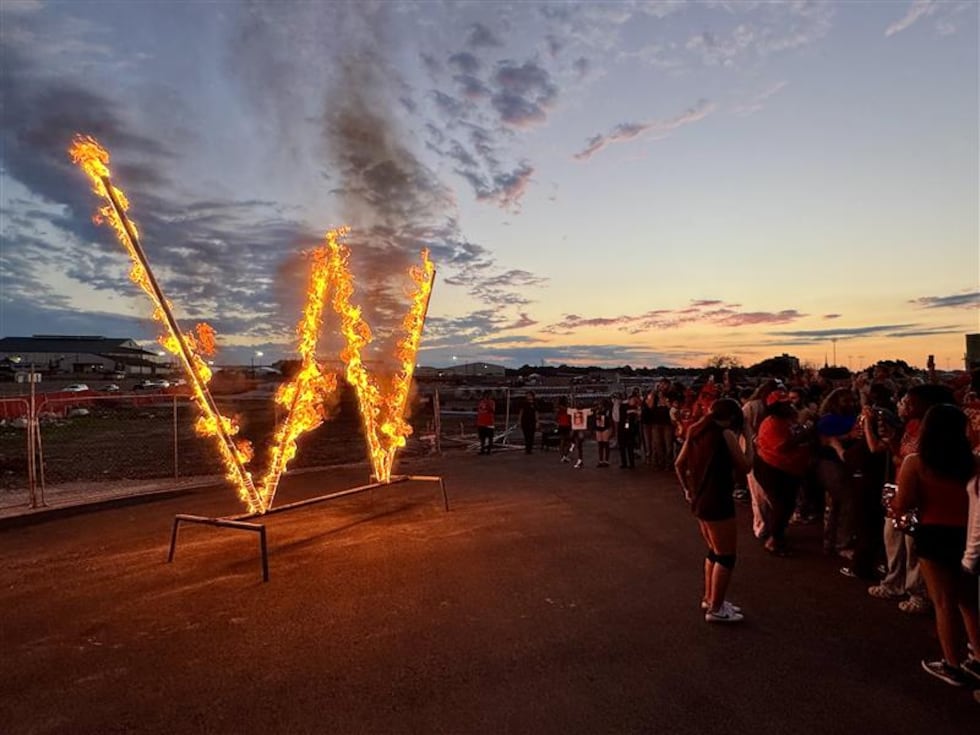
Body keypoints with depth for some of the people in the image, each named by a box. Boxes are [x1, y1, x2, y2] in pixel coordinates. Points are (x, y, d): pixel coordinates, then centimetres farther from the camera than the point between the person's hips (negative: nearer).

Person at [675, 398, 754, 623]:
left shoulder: (698, 431, 8)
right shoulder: (726, 434, -12)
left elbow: (679, 465, 11)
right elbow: (745, 466, -7)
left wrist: (687, 490, 16)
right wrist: (748, 443, 5)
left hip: (699, 500, 8)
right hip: (717, 501, -8)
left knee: (714, 551, 22)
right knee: (726, 556, 3)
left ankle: (709, 599, 31)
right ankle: (716, 609, 9)